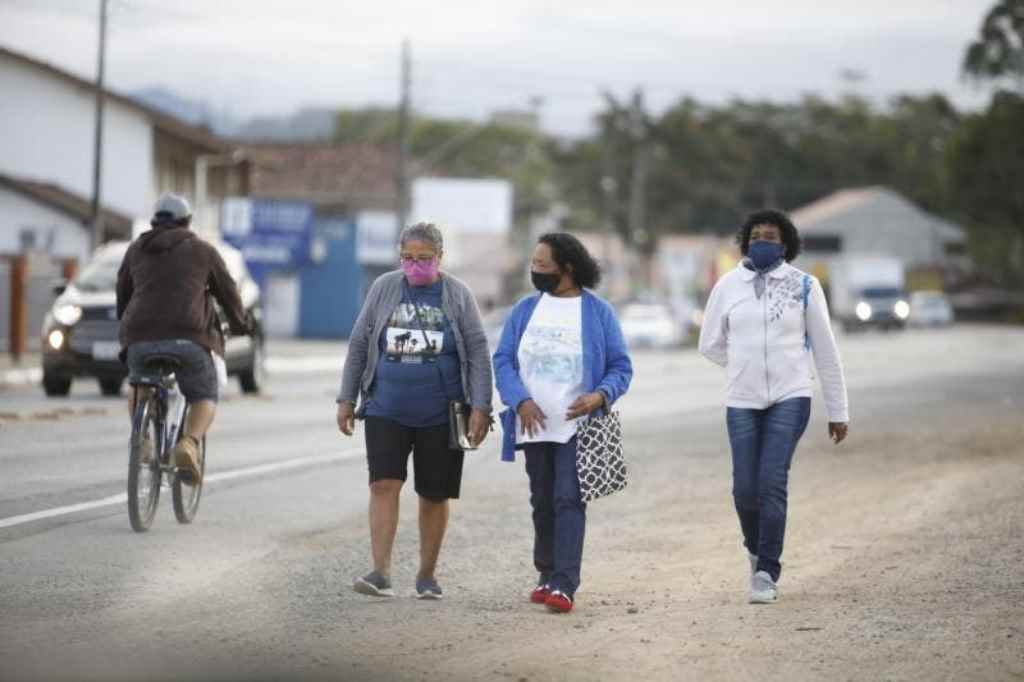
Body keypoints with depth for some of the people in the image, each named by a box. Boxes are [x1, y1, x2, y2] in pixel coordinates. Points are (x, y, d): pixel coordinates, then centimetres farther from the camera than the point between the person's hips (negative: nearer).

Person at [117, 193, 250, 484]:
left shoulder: (137, 249, 20)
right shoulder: (202, 250, 14)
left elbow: (123, 294, 27)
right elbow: (228, 292, 19)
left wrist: (126, 325, 45)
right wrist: (240, 325, 36)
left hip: (141, 338, 3)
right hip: (188, 337, -3)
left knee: (139, 387, 30)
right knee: (204, 398, 12)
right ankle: (189, 444, -17)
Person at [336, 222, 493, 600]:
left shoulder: (458, 295, 0)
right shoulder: (384, 288, 4)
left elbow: (478, 353, -1)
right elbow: (358, 345, 9)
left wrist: (481, 407, -9)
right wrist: (346, 398, 7)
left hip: (440, 415, -1)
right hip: (387, 410, 1)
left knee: (434, 496, 6)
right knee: (384, 485, -14)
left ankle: (427, 575, 19)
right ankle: (381, 573, -17)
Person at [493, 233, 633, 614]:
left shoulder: (598, 312, 0)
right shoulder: (525, 310, 8)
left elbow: (621, 367, 1)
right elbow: (503, 360, 3)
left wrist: (600, 396, -19)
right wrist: (520, 400, -14)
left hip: (577, 426, -4)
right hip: (534, 424, 4)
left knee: (569, 500, -13)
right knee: (542, 503, 12)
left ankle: (564, 585, -18)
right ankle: (547, 575, 25)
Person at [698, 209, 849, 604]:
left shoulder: (803, 286, -1)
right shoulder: (728, 286, 4)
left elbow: (825, 350, 3)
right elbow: (711, 344, 16)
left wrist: (838, 411, 4)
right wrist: (749, 370, 12)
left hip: (790, 399, -2)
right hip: (742, 402, 2)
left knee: (773, 482, -14)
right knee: (745, 489, 0)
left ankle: (766, 573, -7)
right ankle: (757, 548, 30)